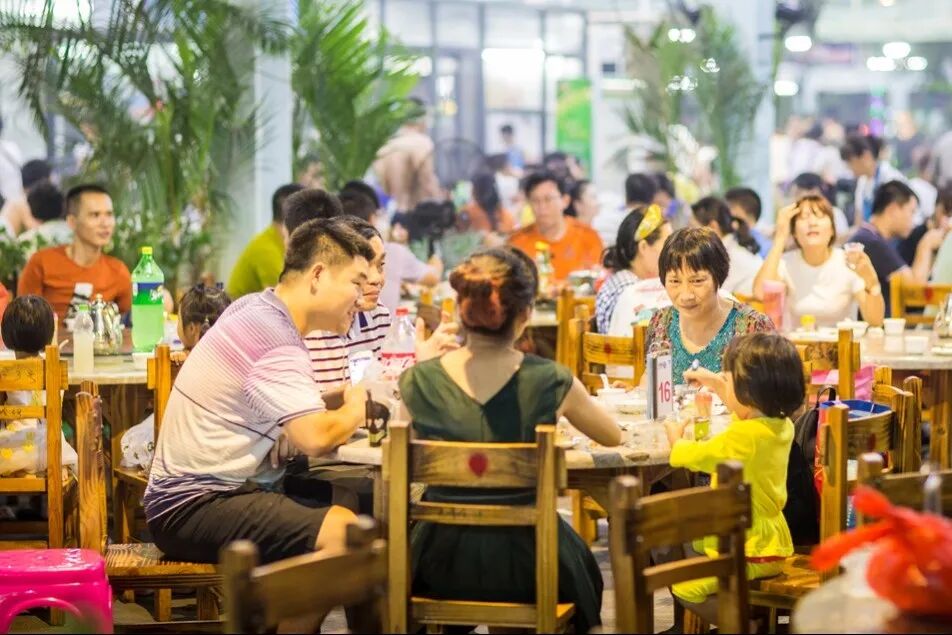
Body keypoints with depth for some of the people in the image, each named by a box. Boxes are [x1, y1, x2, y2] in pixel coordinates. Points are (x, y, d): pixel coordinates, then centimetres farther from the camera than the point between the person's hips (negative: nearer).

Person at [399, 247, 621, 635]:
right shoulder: (552, 382, -15)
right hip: (525, 567, -1)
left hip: (439, 569, 1)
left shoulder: (418, 381, -12)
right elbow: (614, 437, 4)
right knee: (580, 565, 34)